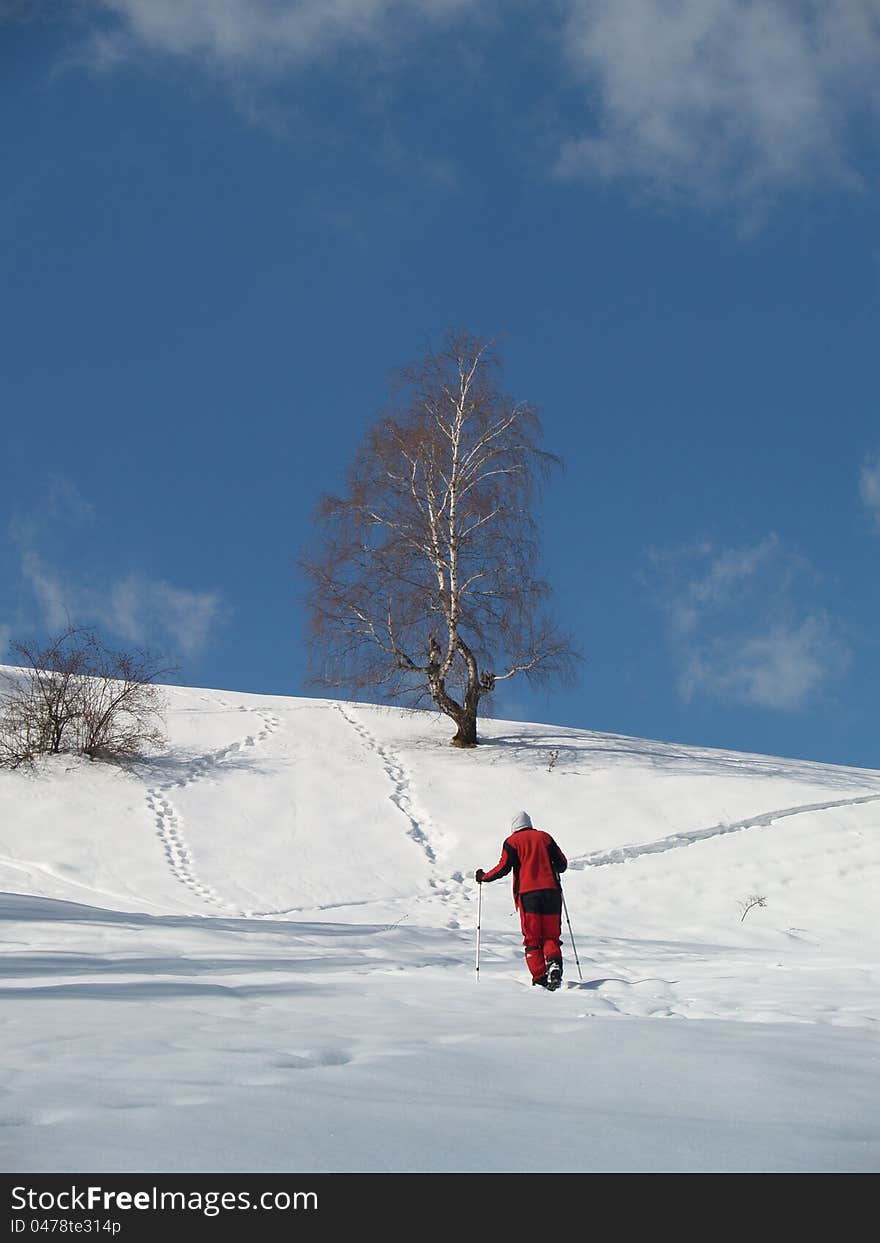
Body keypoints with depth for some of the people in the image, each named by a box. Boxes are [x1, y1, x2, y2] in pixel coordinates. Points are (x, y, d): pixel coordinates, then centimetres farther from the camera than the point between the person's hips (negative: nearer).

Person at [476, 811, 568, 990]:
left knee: (532, 939, 4)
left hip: (527, 894, -2)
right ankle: (554, 962, -20)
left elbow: (503, 868, -2)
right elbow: (562, 864, 13)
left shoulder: (512, 841, 6)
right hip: (551, 891, 2)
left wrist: (483, 877, 13)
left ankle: (540, 978, -8)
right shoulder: (544, 837, 14)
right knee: (551, 936, 8)